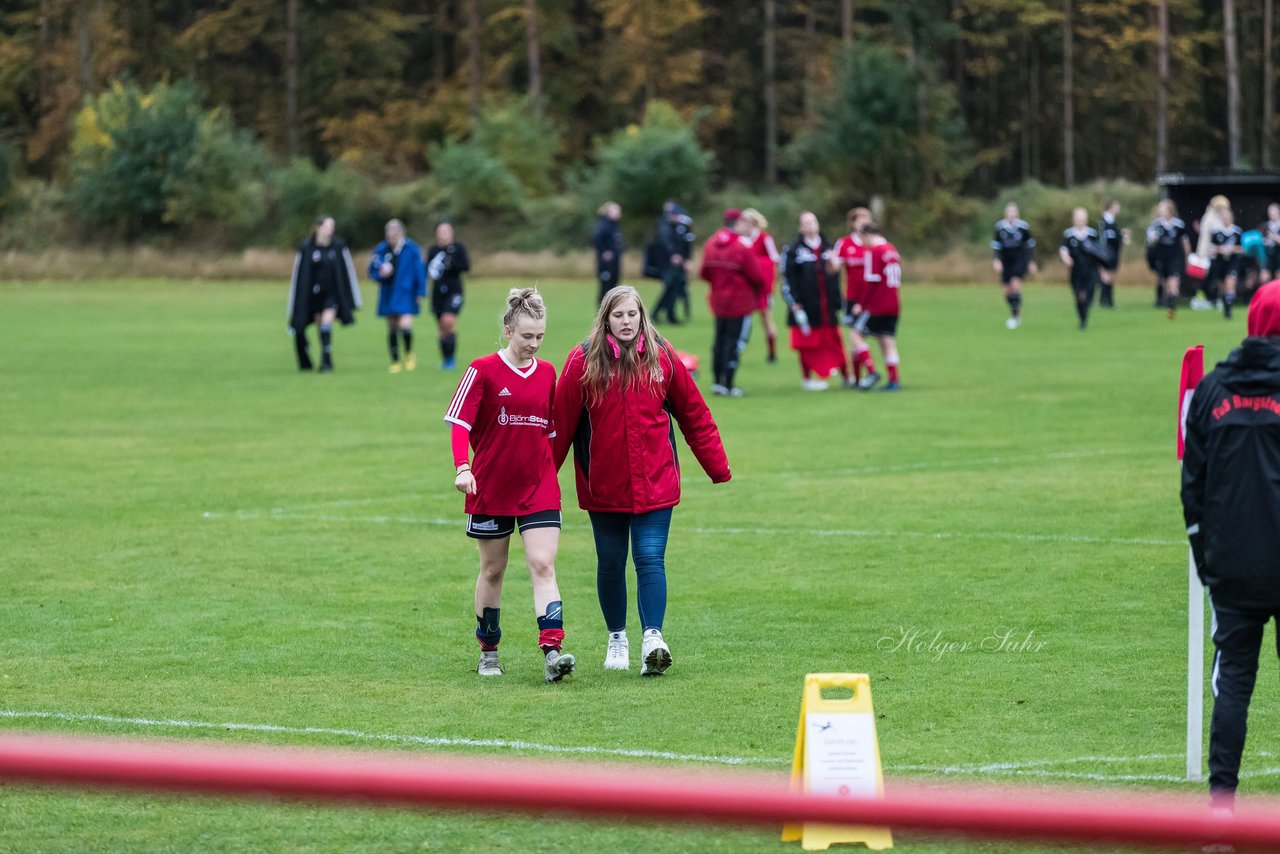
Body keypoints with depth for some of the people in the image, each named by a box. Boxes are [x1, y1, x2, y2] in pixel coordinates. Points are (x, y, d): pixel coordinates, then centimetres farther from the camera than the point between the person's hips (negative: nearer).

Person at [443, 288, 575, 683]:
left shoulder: (547, 373, 7)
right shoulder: (483, 370, -6)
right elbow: (460, 421, -10)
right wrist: (462, 467, -23)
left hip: (539, 488, 2)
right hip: (491, 486, -2)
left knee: (543, 565, -11)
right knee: (492, 570, 10)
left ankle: (552, 650, -20)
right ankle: (488, 651, 24)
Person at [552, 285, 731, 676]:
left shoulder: (662, 359, -1)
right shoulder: (583, 362, -5)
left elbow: (694, 414, 6)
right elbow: (561, 423, -3)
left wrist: (717, 467, 7)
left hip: (654, 482, 0)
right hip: (603, 485, 0)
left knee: (650, 559, -11)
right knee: (610, 563, 11)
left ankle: (653, 637, -19)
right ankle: (616, 638, 27)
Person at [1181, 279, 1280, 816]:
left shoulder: (1212, 389, 4)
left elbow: (1192, 482, 9)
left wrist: (1203, 552, 16)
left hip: (1230, 567, 3)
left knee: (1232, 676, 6)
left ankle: (1221, 796, 0)